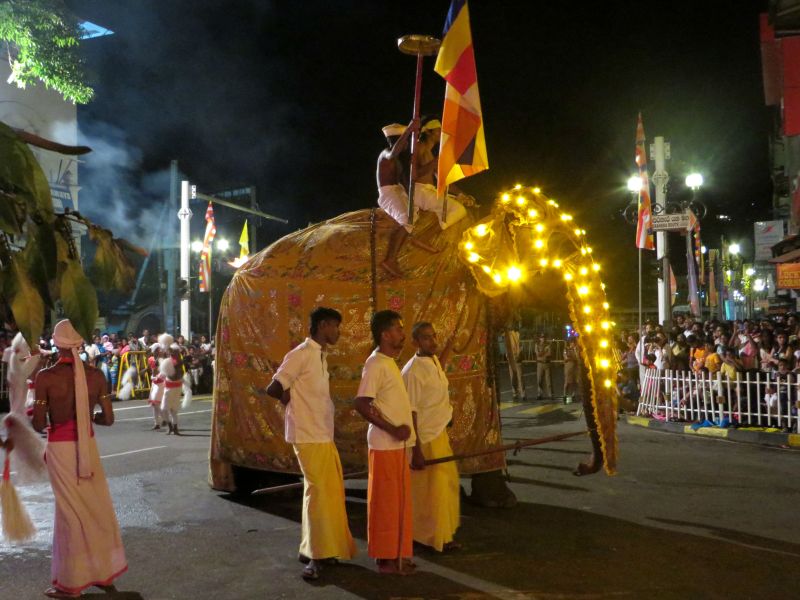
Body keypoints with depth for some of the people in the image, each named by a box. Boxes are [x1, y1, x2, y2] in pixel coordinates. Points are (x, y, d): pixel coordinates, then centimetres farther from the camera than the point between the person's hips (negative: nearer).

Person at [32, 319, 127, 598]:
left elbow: (39, 425, -12)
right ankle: (105, 573, 27)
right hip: (87, 447, 3)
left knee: (71, 511, 7)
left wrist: (36, 412, 10)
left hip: (60, 449, -3)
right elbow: (108, 419, -1)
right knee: (97, 507, 15)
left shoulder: (45, 377, -14)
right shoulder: (95, 375, -5)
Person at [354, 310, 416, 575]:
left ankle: (395, 554, 23)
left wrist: (401, 430, 11)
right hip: (385, 444, -9)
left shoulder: (389, 362, 14)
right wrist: (391, 429, -20)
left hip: (398, 444, 9)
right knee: (386, 501, 0)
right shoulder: (375, 364, -15)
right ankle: (386, 558, 9)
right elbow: (361, 404, -22)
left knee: (398, 501, 14)